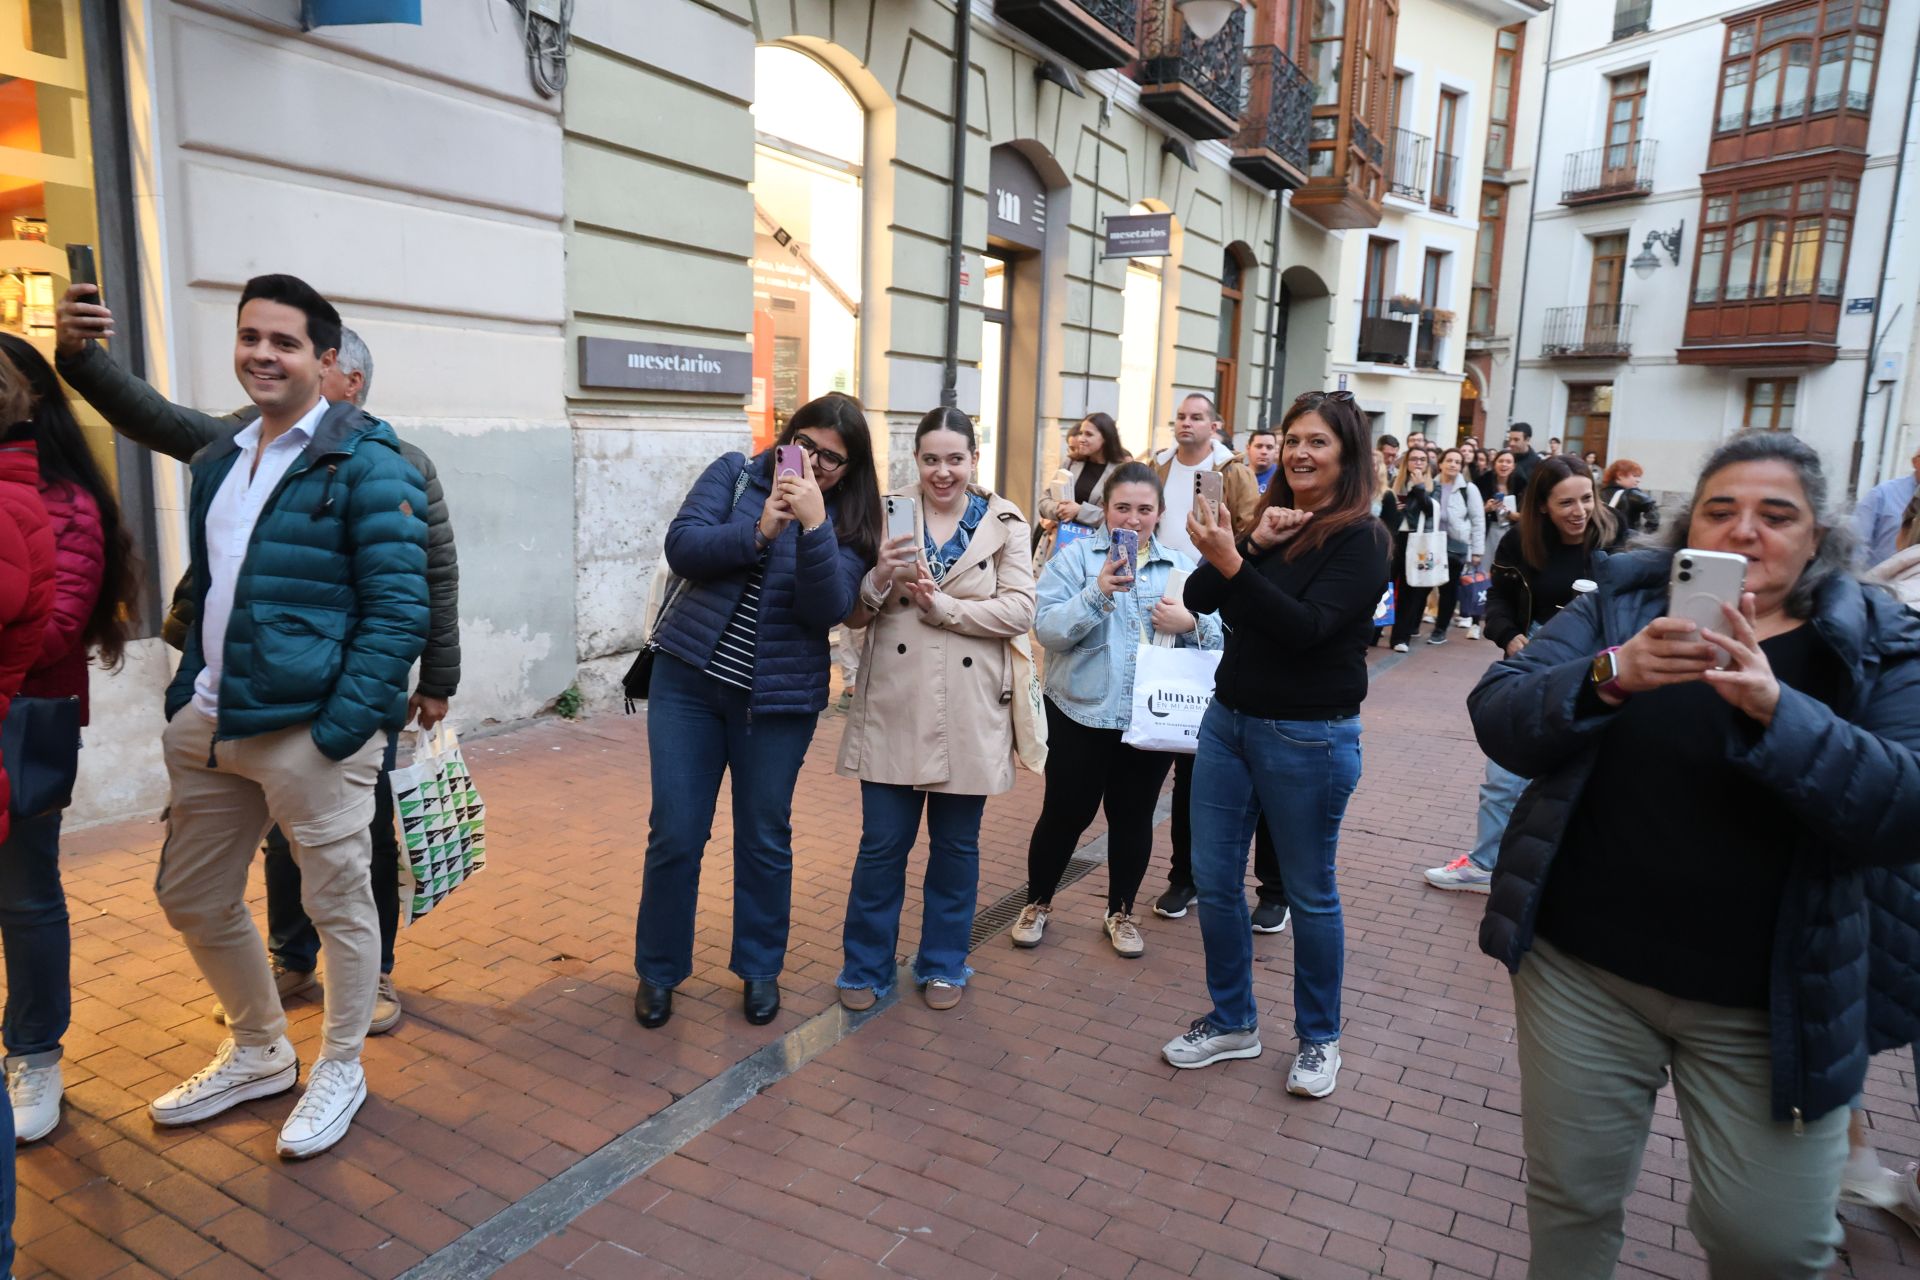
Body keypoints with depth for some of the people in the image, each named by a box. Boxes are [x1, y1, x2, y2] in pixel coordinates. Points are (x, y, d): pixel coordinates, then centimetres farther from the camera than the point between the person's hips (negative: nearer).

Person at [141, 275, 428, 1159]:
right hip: (208, 724, 8)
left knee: (339, 904, 6)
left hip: (311, 730, -8)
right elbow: (203, 591, 22)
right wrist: (185, 697, 12)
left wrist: (339, 729, -19)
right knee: (192, 901, 18)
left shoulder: (365, 461, -10)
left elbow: (398, 611, -14)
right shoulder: (218, 461, 14)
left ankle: (340, 1070, 28)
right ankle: (259, 1053, 40)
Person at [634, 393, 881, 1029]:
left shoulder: (848, 521, -1)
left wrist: (813, 523, -26)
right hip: (689, 678, 0)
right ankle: (658, 970, 23)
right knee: (675, 833, 4)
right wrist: (759, 530, -22)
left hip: (778, 696, 0)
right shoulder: (736, 473, 2)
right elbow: (681, 546, -10)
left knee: (765, 838, 10)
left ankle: (759, 969, 29)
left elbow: (827, 609, -15)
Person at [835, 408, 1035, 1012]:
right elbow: (853, 613, 4)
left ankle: (943, 964, 32)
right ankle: (866, 967, 25)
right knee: (881, 844, 6)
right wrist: (879, 581, -17)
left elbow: (1019, 610, -8)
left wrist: (940, 605, -15)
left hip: (970, 713, 0)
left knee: (956, 846, 13)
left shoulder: (1005, 524, 2)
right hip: (895, 707, 0)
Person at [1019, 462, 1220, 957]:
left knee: (1134, 818, 12)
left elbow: (1216, 639, 5)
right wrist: (1098, 593, -26)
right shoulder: (1076, 556, -2)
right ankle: (1037, 903, 28)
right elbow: (1047, 629, -13)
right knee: (1065, 813, 6)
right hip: (1082, 713, -2)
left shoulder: (1182, 567, 8)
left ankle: (1121, 912, 32)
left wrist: (1191, 625, -16)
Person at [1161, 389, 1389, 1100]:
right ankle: (1233, 1020, 30)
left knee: (1310, 893, 9)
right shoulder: (1270, 520, 8)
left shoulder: (1361, 537, -9)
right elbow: (1198, 599, -1)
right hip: (1229, 720, 6)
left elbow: (1307, 626, -23)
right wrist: (1253, 543, -14)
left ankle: (1319, 1037, 29)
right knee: (1214, 879, 11)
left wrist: (1232, 563, -32)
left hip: (1308, 737, -6)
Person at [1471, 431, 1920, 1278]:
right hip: (1582, 967, 1)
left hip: (1767, 1001, 0)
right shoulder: (1619, 605, -2)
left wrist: (1775, 709, -34)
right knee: (1569, 1200, 14)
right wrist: (1611, 675, -32)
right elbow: (1497, 719, -14)